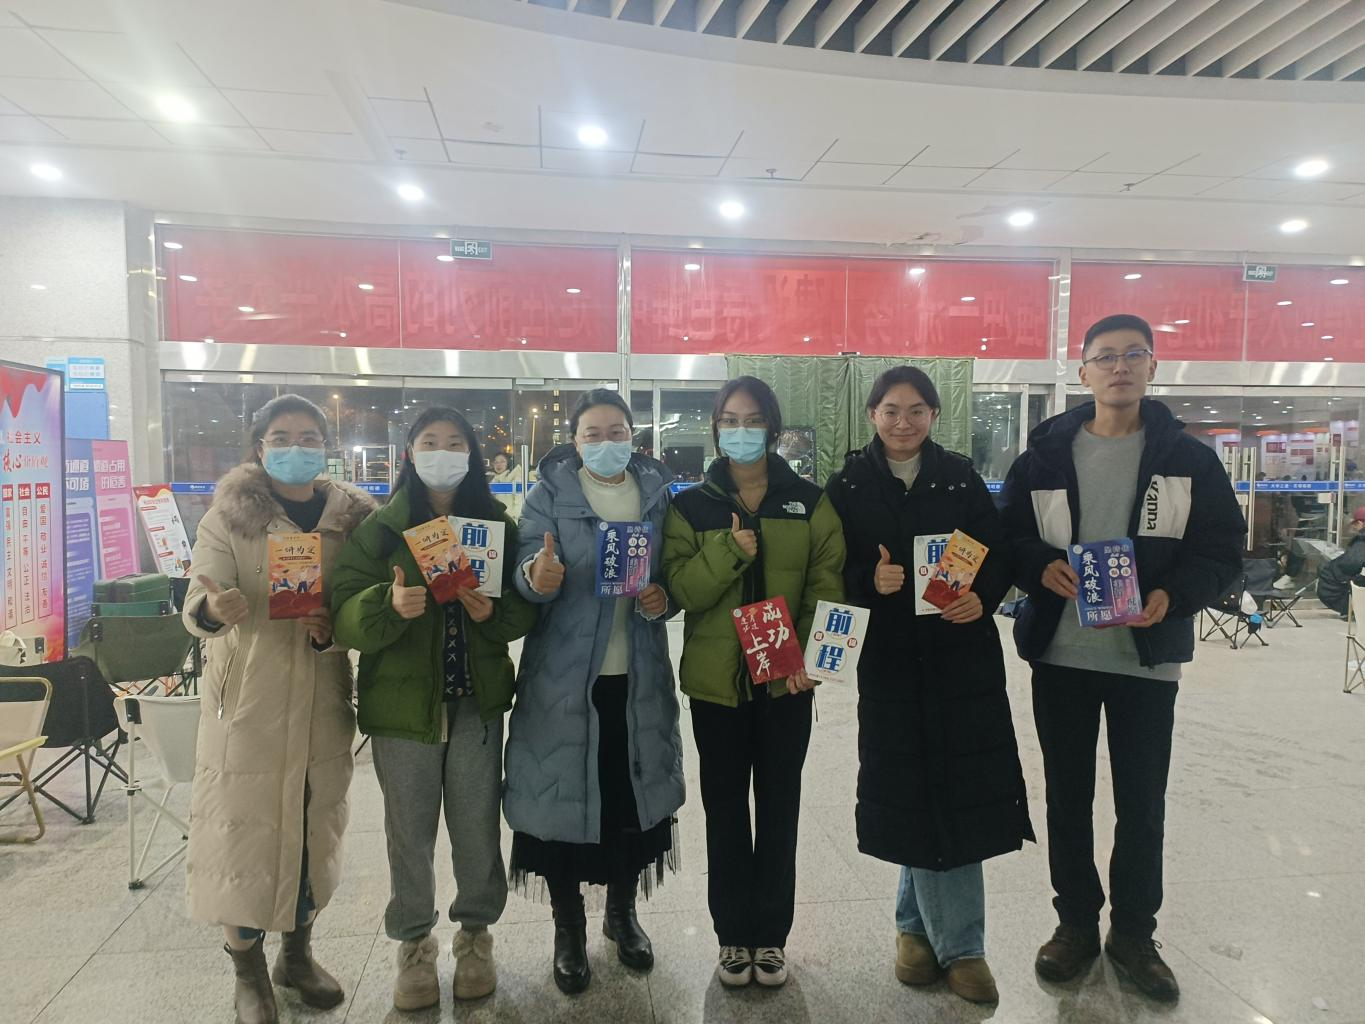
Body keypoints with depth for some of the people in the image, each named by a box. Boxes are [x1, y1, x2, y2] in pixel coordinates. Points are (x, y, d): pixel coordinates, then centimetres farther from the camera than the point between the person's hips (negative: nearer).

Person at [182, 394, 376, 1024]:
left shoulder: (353, 516, 3)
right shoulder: (229, 516, -3)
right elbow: (197, 604, -14)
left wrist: (333, 627, -15)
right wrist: (215, 609, -37)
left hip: (323, 702, 3)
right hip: (247, 698, -2)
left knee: (317, 826, 12)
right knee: (242, 829, 2)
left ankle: (298, 954, 34)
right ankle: (248, 972, 24)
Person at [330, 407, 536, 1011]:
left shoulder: (497, 523, 4)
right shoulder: (380, 527, 0)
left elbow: (525, 608, 2)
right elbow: (346, 614, -9)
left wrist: (493, 612, -18)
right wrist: (390, 604, -28)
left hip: (477, 700, 1)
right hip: (402, 700, -1)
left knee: (477, 826, 11)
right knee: (409, 831, 11)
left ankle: (475, 932, 33)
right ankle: (414, 942, 31)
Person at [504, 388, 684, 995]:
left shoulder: (657, 495, 7)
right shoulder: (550, 496, -2)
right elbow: (528, 569, -14)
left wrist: (664, 599, -11)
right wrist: (537, 578, -37)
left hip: (639, 677, 3)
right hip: (564, 676, -2)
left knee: (634, 792, 11)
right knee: (565, 792, 4)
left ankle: (622, 913, 36)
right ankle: (569, 928, 26)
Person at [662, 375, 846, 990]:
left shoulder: (809, 502, 2)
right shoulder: (692, 506, 2)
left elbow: (827, 584, -2)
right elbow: (682, 589, -8)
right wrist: (729, 551, -23)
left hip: (786, 679, 0)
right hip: (716, 680, 0)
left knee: (779, 806, 11)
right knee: (725, 808, 10)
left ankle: (771, 935, 27)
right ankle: (732, 935, 27)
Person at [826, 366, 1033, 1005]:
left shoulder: (960, 477, 6)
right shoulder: (849, 485, 2)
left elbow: (1000, 555, 4)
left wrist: (982, 598, -14)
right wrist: (870, 580, -18)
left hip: (963, 654, 1)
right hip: (889, 659, -1)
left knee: (962, 789, 0)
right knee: (911, 790, 2)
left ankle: (920, 924, 23)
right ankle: (956, 944, 20)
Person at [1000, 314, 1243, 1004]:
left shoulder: (1188, 456, 1)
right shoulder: (1046, 453, 2)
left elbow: (1222, 550, 0)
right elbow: (1009, 536, 4)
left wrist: (1171, 596, -18)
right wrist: (1043, 567, -16)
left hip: (1148, 659, 0)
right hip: (1060, 655, 1)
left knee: (1142, 803, 10)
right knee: (1067, 796, 12)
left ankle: (1133, 932, 30)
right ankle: (1076, 921, 31)